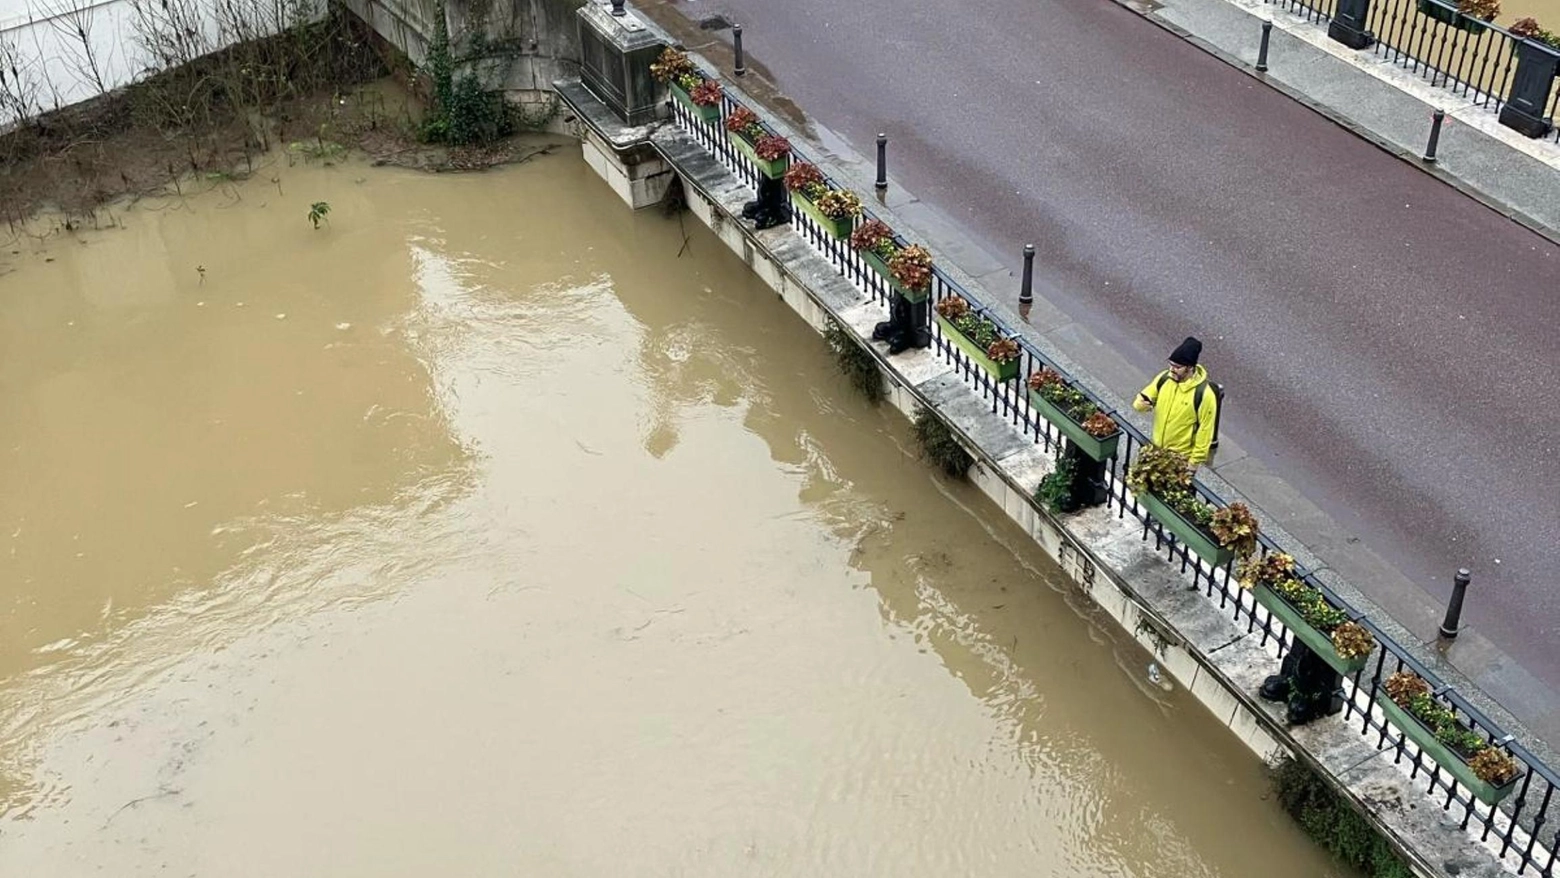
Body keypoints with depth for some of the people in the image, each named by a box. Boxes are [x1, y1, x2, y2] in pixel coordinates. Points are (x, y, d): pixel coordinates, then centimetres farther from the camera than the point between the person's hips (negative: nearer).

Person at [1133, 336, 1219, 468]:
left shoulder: (1204, 393, -26)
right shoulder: (1164, 378, -10)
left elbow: (1205, 429, -19)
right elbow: (1144, 397, 1)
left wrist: (1196, 460, -15)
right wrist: (1141, 403, -25)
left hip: (1182, 457, -6)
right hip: (1157, 449, 6)